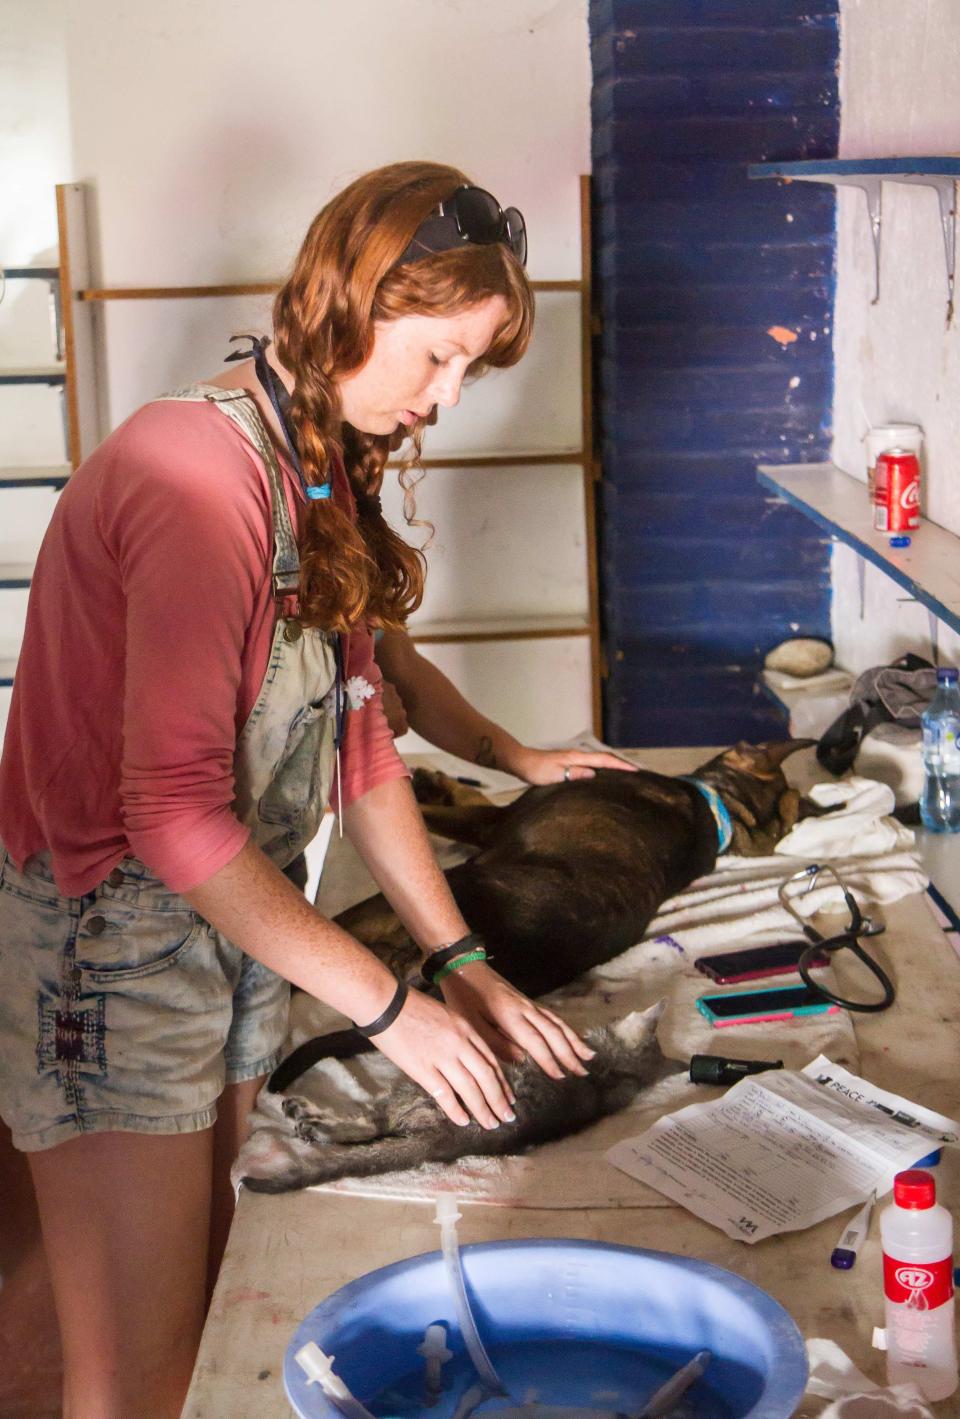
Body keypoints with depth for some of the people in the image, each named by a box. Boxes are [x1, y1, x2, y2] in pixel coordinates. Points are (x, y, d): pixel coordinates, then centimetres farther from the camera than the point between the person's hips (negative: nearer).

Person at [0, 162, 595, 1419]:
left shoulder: (322, 475, 10)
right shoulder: (202, 472, -22)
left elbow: (357, 732, 12)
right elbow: (173, 812, -26)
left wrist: (462, 962, 6)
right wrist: (389, 1007, -20)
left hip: (237, 925, 9)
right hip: (110, 939, -9)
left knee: (222, 1314, 15)